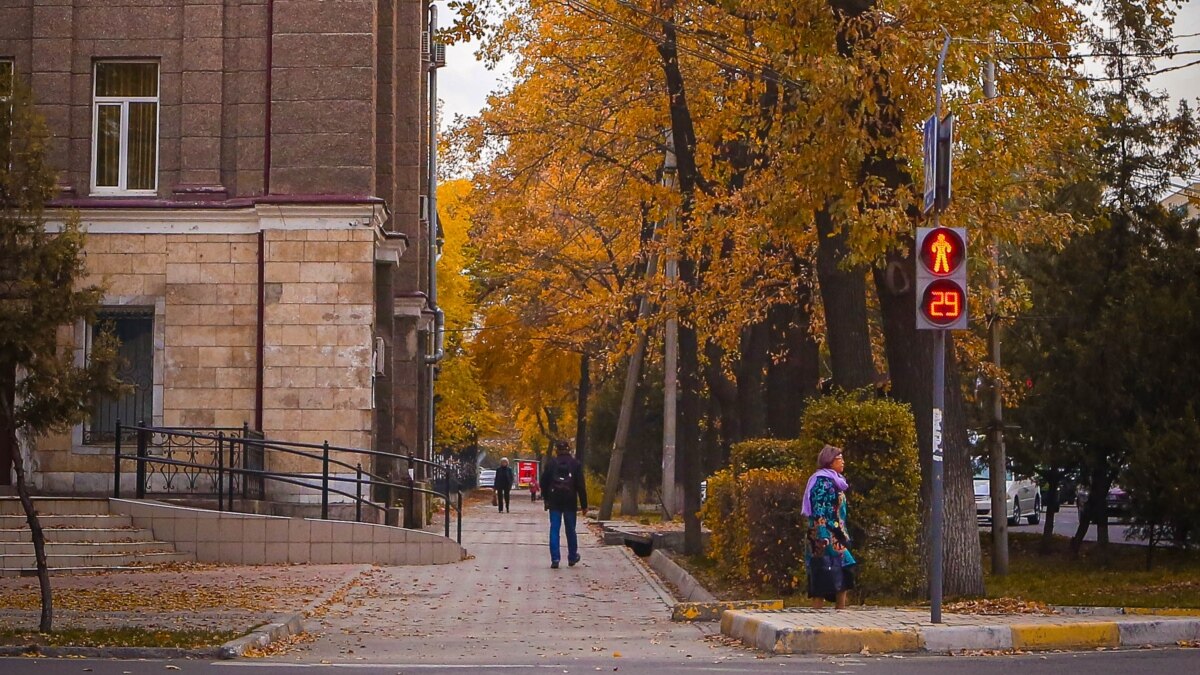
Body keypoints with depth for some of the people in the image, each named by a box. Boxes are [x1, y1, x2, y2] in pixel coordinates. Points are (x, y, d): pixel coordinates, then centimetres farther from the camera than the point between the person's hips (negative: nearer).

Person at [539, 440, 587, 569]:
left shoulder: (551, 463, 0)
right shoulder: (576, 464, -1)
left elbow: (544, 483, 5)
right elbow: (581, 486, -3)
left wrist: (546, 499, 18)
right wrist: (584, 505, 0)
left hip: (554, 502, 0)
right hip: (570, 502, 0)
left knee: (554, 529, 0)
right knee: (570, 529, 13)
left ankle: (555, 559, -9)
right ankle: (572, 557, 23)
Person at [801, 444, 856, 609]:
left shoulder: (835, 481, 18)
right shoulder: (822, 481, -11)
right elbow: (818, 511, -18)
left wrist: (844, 536, 20)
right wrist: (823, 537, -24)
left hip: (837, 538, 10)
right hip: (826, 538, -10)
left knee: (844, 574, 7)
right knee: (823, 577, -9)